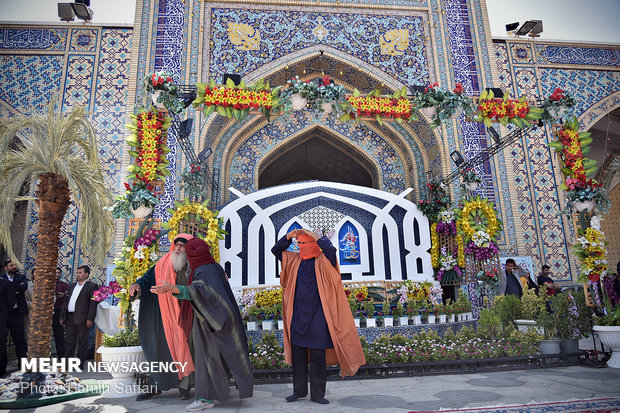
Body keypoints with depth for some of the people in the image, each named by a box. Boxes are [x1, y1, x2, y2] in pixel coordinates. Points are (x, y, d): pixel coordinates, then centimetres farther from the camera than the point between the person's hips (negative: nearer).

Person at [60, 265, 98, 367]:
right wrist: (62, 316, 15)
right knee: (69, 341, 9)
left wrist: (90, 319, -15)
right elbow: (66, 302, 22)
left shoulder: (92, 286, -2)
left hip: (82, 318, -6)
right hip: (69, 318, 6)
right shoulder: (72, 286, 20)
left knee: (82, 342, 0)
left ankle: (80, 363, 7)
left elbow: (93, 303, -9)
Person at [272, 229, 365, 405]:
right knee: (297, 355, 11)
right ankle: (299, 390, 25)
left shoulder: (322, 261, -4)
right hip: (297, 316, 5)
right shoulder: (294, 260, 10)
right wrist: (289, 236, 3)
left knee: (318, 357, 2)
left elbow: (331, 250, -25)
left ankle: (317, 394, 13)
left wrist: (315, 236, -15)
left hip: (316, 316, -4)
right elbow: (276, 250, 16)